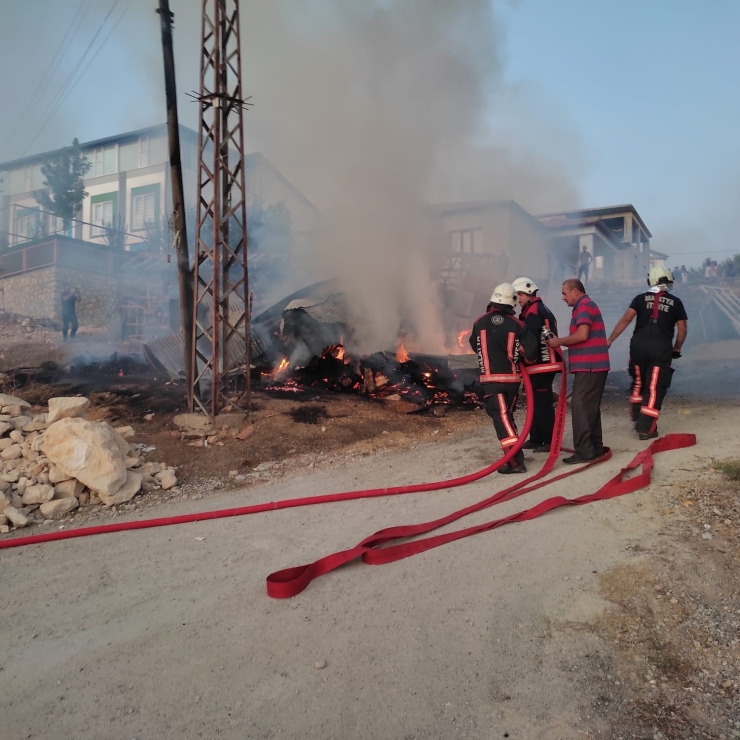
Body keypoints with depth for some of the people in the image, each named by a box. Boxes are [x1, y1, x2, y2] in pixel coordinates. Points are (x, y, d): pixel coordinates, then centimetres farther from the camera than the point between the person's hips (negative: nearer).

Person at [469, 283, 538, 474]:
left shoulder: (480, 322, -4)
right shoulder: (516, 324, -4)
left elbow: (474, 345, 12)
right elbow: (530, 348, -10)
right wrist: (525, 361, 13)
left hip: (491, 379, -3)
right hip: (512, 378, 3)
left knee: (501, 418, -7)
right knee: (507, 415, 20)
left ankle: (515, 461, -15)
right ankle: (515, 453, 29)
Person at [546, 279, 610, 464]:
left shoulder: (584, 306, -9)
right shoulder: (586, 306, 23)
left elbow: (582, 335, -21)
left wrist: (559, 341, -9)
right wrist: (561, 342, 10)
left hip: (589, 366, -11)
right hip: (593, 365, 11)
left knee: (580, 407, -10)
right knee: (591, 407, 12)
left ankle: (584, 451, -9)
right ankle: (595, 448, 17)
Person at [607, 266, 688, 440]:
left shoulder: (641, 298, 7)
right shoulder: (675, 302, 9)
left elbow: (625, 320, -3)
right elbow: (682, 330, 8)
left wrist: (609, 340, -2)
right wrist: (676, 349, 22)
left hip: (639, 344, 1)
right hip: (661, 348, -1)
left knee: (638, 383, 20)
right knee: (654, 388, 2)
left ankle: (638, 419, 25)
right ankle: (646, 428, 0)